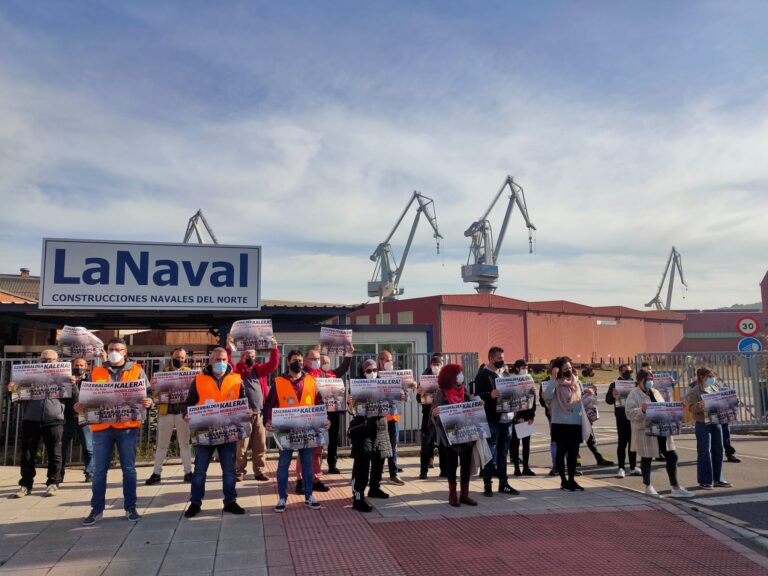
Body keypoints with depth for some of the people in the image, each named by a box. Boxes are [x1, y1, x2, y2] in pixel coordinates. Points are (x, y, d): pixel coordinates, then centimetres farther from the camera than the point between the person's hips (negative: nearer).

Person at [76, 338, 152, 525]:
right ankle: (97, 509, 16)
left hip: (127, 426, -1)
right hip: (102, 427, 1)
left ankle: (130, 507, 14)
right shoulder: (96, 372, 11)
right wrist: (80, 405, -8)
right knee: (99, 470, 5)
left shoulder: (137, 370, 7)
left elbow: (147, 394, 4)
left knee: (129, 468, 4)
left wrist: (149, 402, -18)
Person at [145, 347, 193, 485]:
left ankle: (188, 472, 11)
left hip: (182, 412, 0)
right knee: (161, 444, 7)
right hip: (166, 412, 0)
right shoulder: (163, 372, 7)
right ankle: (156, 473, 14)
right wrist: (153, 386, -20)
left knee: (184, 443, 6)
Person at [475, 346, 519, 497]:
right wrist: (490, 395, -32)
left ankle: (503, 484, 22)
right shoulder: (483, 374, -8)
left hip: (505, 418, 7)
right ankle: (487, 485, 8)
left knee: (503, 453, 13)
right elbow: (478, 395, -15)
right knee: (490, 453, -1)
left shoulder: (504, 372, 16)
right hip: (491, 419, -7)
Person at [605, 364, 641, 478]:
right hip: (622, 418, -3)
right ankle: (621, 468, 6)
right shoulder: (614, 385, 2)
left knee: (633, 442, 10)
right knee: (622, 443, 0)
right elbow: (608, 400, -1)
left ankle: (633, 467, 20)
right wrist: (613, 396, -22)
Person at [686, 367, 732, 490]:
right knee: (704, 452, -3)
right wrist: (699, 406, -33)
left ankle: (717, 479, 21)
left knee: (718, 450, 9)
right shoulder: (694, 391, -8)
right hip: (703, 424, -6)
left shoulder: (715, 387, 11)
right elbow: (692, 409, -12)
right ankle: (705, 481, 6)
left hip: (716, 422, 6)